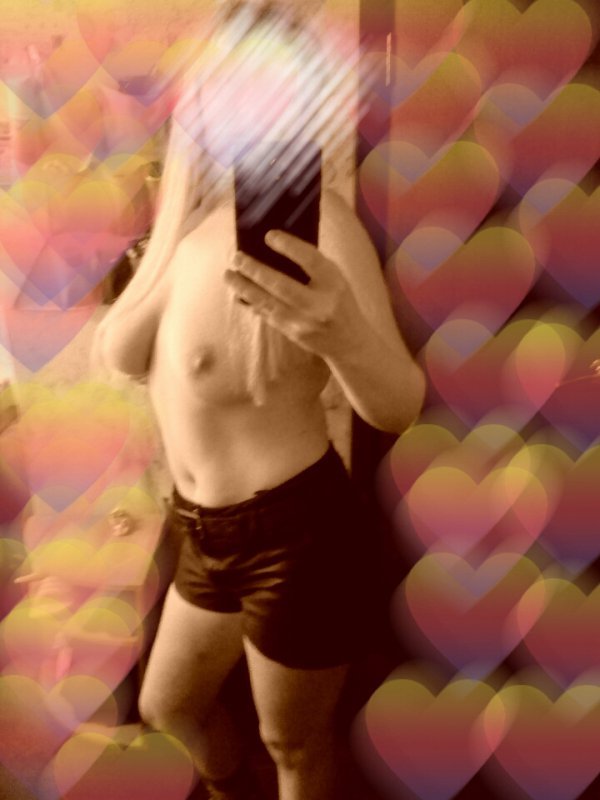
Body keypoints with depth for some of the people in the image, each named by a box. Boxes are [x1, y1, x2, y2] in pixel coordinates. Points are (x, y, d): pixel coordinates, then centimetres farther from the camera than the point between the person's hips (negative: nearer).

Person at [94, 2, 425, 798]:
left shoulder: (312, 218, -17)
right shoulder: (196, 215, 5)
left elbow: (398, 406, -27)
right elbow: (123, 355, 2)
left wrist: (342, 332, -48)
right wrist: (173, 258, -14)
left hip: (295, 530, -8)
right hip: (211, 530, 8)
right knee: (169, 705, 29)